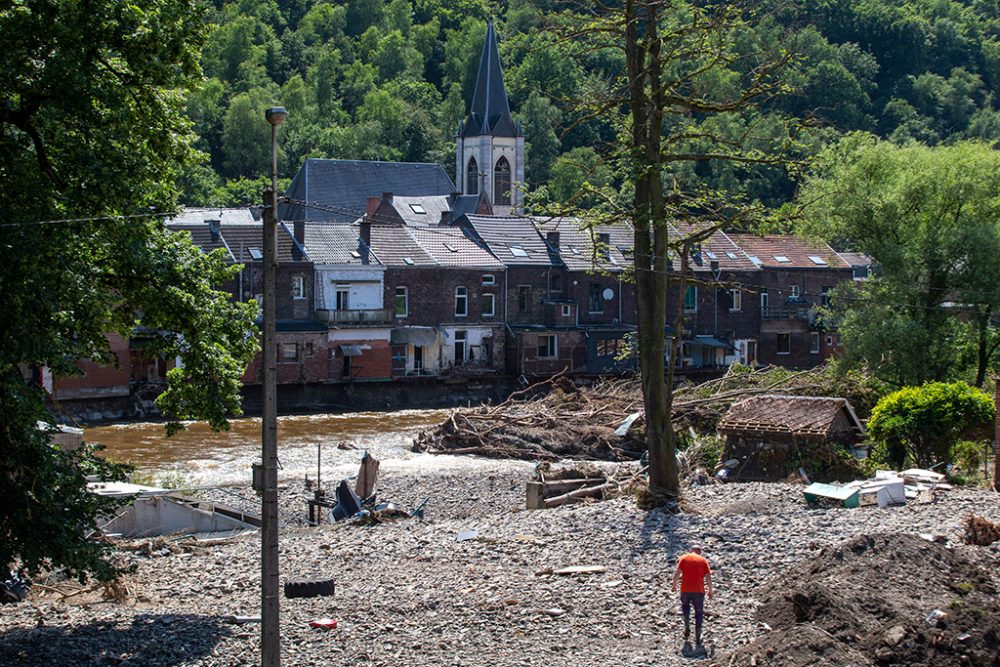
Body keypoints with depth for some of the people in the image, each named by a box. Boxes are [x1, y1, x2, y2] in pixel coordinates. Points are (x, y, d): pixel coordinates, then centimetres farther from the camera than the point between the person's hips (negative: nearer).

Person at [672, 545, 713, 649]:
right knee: (699, 613, 11)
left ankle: (687, 628, 13)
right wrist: (710, 591, 11)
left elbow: (677, 573, -5)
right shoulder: (703, 560, 7)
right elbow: (708, 577, 1)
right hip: (699, 591, 0)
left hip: (685, 590, 0)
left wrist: (674, 585, 10)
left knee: (685, 606, 28)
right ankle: (698, 640, 9)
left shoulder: (684, 558, 5)